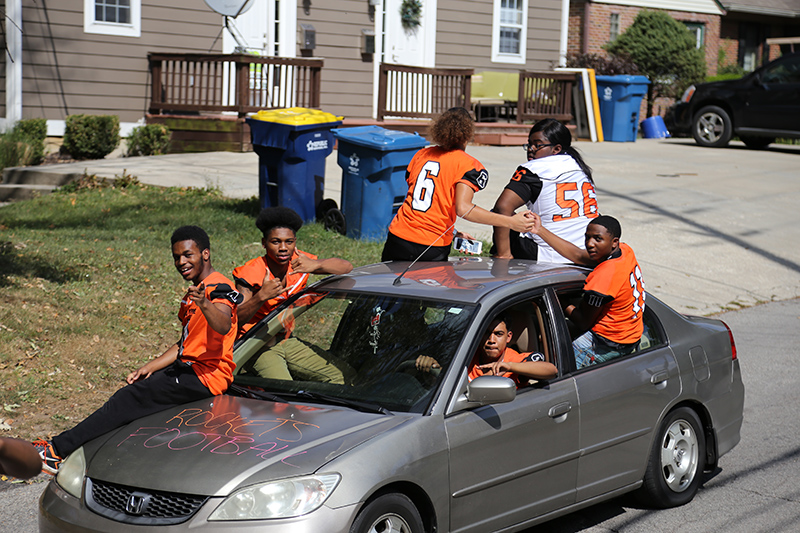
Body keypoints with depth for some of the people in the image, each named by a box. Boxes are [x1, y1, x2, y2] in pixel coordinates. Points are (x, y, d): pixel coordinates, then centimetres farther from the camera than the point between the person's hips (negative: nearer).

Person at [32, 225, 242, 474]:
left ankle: (57, 450, -21)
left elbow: (223, 326, -32)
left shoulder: (219, 289, -10)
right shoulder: (196, 291, 22)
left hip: (208, 374, -10)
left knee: (131, 398, -18)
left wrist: (204, 305, -52)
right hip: (188, 368, 10)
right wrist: (149, 368, 14)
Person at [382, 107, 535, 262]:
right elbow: (462, 208, -20)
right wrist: (511, 222, -21)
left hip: (397, 238, 4)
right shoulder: (469, 165, -6)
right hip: (432, 249, -4)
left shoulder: (422, 154, 11)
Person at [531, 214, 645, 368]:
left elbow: (584, 322, -19)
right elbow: (578, 256, 5)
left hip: (609, 346, -10)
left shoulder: (604, 276, -31)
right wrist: (540, 230, 3)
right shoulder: (625, 251, -4)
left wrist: (566, 307, 2)